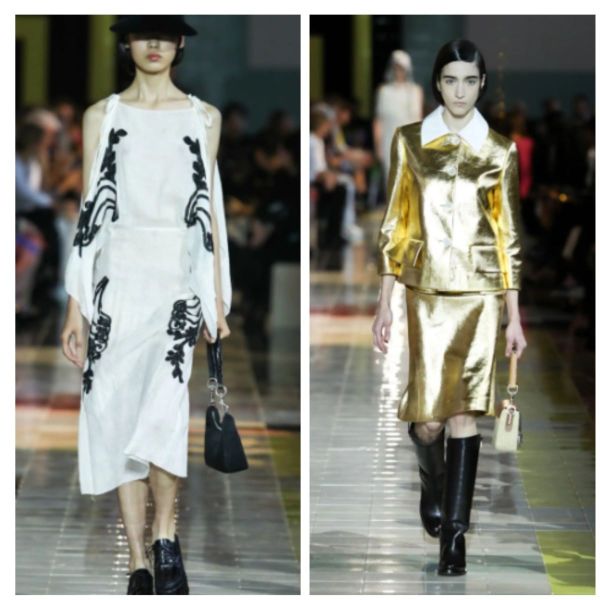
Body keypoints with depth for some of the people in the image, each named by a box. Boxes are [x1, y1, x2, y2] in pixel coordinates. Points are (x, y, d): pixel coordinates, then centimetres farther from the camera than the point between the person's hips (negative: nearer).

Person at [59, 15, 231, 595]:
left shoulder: (203, 118, 11)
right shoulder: (102, 116, 10)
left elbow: (211, 209, 11)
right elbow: (89, 210, 8)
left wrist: (219, 298, 6)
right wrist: (76, 303, 3)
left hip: (179, 272, -1)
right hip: (118, 272, 1)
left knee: (164, 402, -23)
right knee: (118, 412, -3)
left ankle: (165, 536, -8)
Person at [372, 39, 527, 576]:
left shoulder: (500, 152, 3)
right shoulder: (410, 142, 3)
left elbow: (508, 234, 5)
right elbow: (395, 225, 5)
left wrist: (515, 315, 3)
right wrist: (384, 304, 2)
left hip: (479, 292, 0)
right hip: (427, 289, 0)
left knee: (464, 410, -6)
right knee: (428, 415, -2)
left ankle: (454, 532, -2)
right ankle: (433, 481, 33)